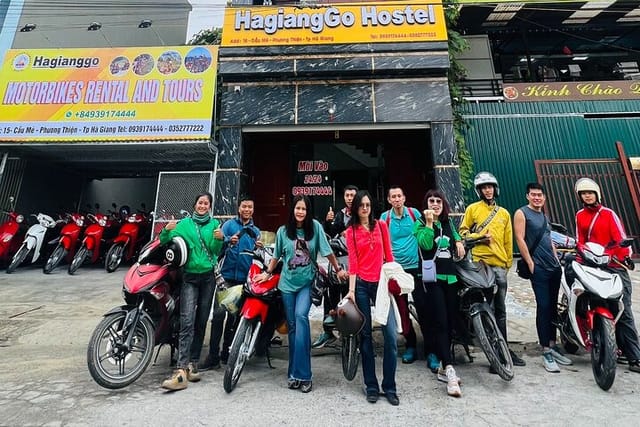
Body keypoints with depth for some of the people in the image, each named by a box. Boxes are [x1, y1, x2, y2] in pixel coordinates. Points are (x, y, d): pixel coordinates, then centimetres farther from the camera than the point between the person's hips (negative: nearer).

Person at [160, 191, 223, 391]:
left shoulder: (214, 224, 7)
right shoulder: (185, 223, 5)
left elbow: (215, 251, 0)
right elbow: (165, 242, 0)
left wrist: (218, 239, -20)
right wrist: (166, 230, -19)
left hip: (208, 276, 2)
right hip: (190, 277, -2)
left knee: (201, 322, 8)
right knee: (187, 322, -13)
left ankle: (192, 364, 20)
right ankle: (181, 371, -12)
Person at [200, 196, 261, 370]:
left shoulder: (256, 231, 15)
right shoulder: (229, 224, 6)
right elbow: (218, 244, -7)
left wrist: (258, 248, -9)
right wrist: (229, 241, -28)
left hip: (244, 278, 3)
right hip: (227, 276, -3)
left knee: (234, 317, 10)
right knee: (219, 313, -11)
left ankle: (226, 353, 24)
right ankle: (213, 356, -1)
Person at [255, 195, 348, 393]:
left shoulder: (315, 227, -4)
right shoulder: (283, 231, 2)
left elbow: (327, 251, 0)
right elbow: (277, 255, 13)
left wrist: (338, 270, 3)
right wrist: (267, 273, 16)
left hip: (307, 282, -2)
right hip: (288, 283, 2)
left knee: (301, 316, -22)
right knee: (292, 326, 7)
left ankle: (301, 373, -12)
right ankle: (294, 373, 19)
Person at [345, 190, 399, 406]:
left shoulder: (381, 225, 8)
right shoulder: (351, 231, 5)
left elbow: (388, 255, 10)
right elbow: (352, 261, -2)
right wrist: (351, 289, -9)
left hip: (381, 282, 1)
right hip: (361, 284, -1)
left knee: (391, 335, -4)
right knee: (365, 335, 7)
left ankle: (389, 387, 13)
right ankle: (371, 386, 21)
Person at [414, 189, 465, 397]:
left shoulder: (448, 223, 14)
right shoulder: (420, 223, -1)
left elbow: (455, 234, 36)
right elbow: (425, 244, -18)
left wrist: (459, 241, 16)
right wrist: (429, 223, -18)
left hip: (450, 277, 6)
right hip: (432, 278, -6)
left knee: (450, 323, 8)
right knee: (440, 323, -12)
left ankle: (443, 368, 21)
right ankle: (450, 370, -10)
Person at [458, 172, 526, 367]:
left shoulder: (503, 213, 18)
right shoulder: (472, 208, 6)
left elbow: (508, 241, 18)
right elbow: (463, 231, 5)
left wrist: (509, 261, 16)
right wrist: (480, 236, -10)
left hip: (500, 264, 4)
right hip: (480, 262, -4)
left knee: (500, 310, 11)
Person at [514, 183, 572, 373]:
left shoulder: (544, 216, 19)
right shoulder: (521, 213, -4)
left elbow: (549, 240, 24)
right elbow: (519, 239, -12)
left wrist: (557, 261, 15)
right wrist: (530, 263, -15)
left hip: (554, 267, 8)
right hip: (538, 268, -7)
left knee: (552, 307, 11)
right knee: (543, 307, -8)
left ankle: (552, 345, 22)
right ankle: (546, 352, -2)